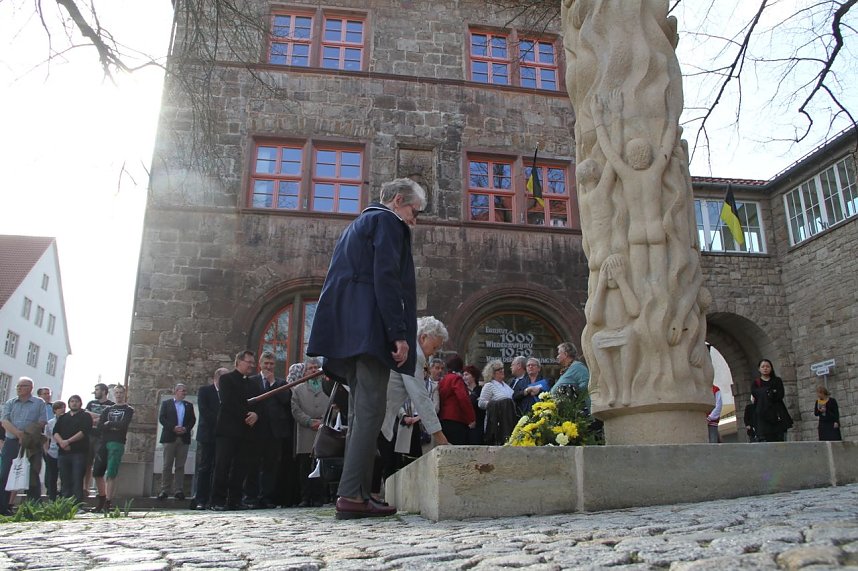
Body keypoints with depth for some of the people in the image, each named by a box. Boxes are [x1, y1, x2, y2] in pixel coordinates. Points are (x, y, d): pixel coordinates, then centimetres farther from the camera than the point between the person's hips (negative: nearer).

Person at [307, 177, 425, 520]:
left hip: (348, 331, 10)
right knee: (370, 410, -11)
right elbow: (385, 278, -13)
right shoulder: (387, 222, 1)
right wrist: (399, 333, -17)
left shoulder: (360, 223, 29)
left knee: (361, 412, 8)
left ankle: (359, 494, 8)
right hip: (370, 328, -10)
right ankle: (351, 495, -13)